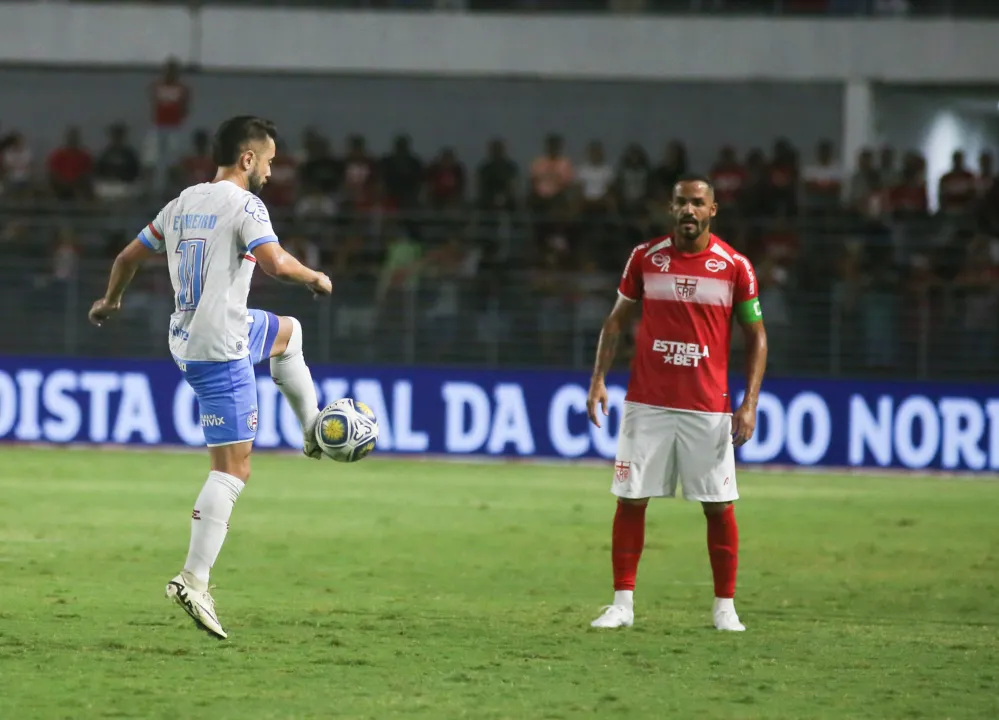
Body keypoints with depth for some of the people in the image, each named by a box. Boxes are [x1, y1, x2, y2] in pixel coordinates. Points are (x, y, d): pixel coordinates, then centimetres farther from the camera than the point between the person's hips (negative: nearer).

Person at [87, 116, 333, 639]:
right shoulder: (243, 205, -13)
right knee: (233, 470, -8)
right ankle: (193, 582, -14)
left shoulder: (182, 203, 11)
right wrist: (316, 279, -6)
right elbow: (276, 264, -26)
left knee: (288, 332, 34)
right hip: (221, 351, -9)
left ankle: (316, 433, 38)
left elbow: (129, 256, 19)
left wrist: (110, 301, 37)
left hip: (186, 339, 9)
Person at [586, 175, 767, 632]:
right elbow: (617, 321, 12)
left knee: (719, 506, 0)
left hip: (708, 407, -1)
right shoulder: (645, 258, 3)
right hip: (646, 402, 1)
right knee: (630, 500, -1)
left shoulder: (734, 267, -1)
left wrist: (749, 403, -4)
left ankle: (725, 607, 10)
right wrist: (598, 379, 0)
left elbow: (756, 336, 4)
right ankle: (622, 603, 7)